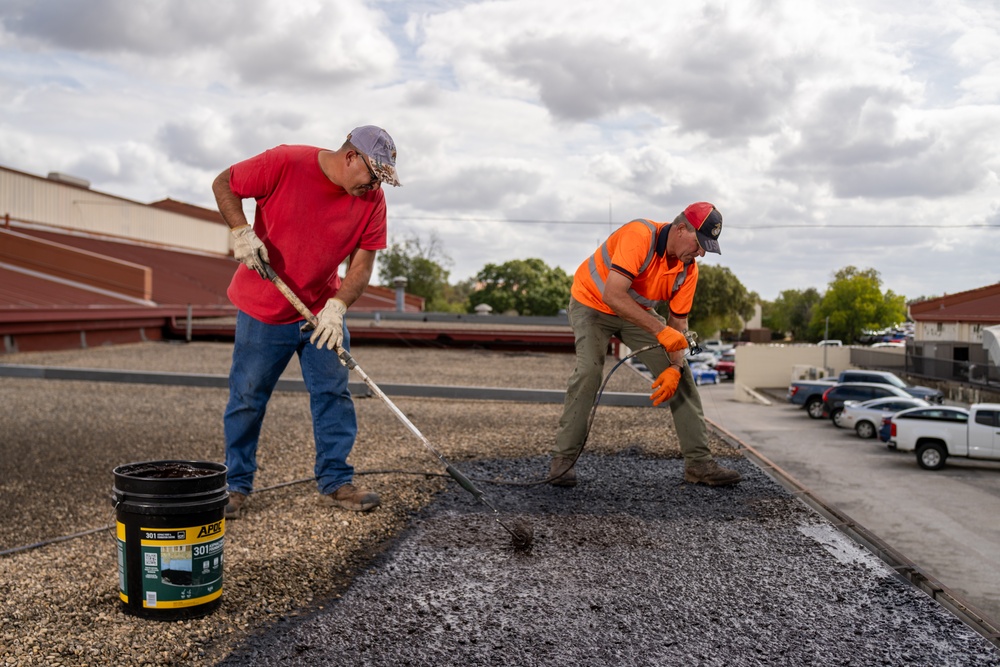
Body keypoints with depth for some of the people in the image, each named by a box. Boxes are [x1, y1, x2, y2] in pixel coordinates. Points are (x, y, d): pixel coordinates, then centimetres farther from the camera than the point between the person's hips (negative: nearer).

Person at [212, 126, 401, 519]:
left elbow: (362, 263, -8)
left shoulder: (372, 199, -7)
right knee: (247, 399, 5)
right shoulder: (285, 163, -18)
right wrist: (241, 231, -23)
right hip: (263, 310, -3)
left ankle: (335, 482, 13)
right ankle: (237, 486, 19)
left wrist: (337, 306, -22)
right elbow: (223, 184, -8)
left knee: (333, 394, 2)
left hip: (323, 310, 3)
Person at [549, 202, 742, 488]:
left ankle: (698, 461, 4)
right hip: (592, 303, -6)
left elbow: (678, 323, -6)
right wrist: (660, 329, -43)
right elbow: (612, 295, -42)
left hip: (637, 312, 6)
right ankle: (563, 459, -13)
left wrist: (675, 368, -22)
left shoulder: (689, 269, -13)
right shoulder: (640, 236, -34)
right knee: (588, 372, -27)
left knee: (680, 374, -2)